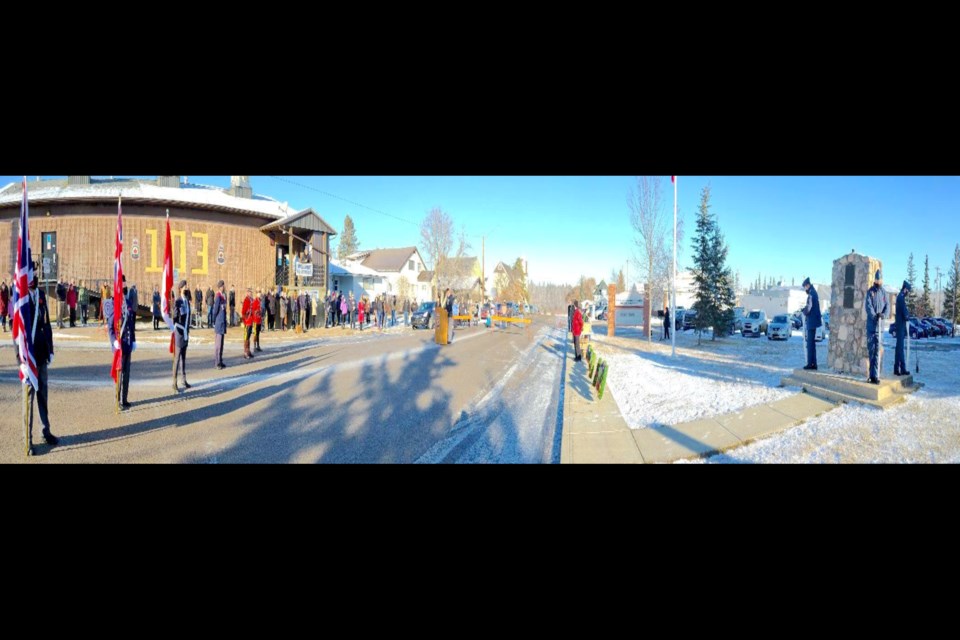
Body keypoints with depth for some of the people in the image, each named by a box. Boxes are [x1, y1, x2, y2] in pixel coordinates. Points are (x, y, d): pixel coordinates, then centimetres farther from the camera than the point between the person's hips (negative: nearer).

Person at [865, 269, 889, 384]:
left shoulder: (884, 292, 9)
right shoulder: (870, 291, 1)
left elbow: (887, 306, 4)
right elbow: (868, 306, -9)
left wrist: (883, 314, -16)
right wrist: (874, 315, -24)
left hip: (879, 325, 2)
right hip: (871, 324, -2)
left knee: (877, 350, -1)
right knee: (871, 349, 4)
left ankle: (875, 375, -1)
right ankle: (872, 374, 13)